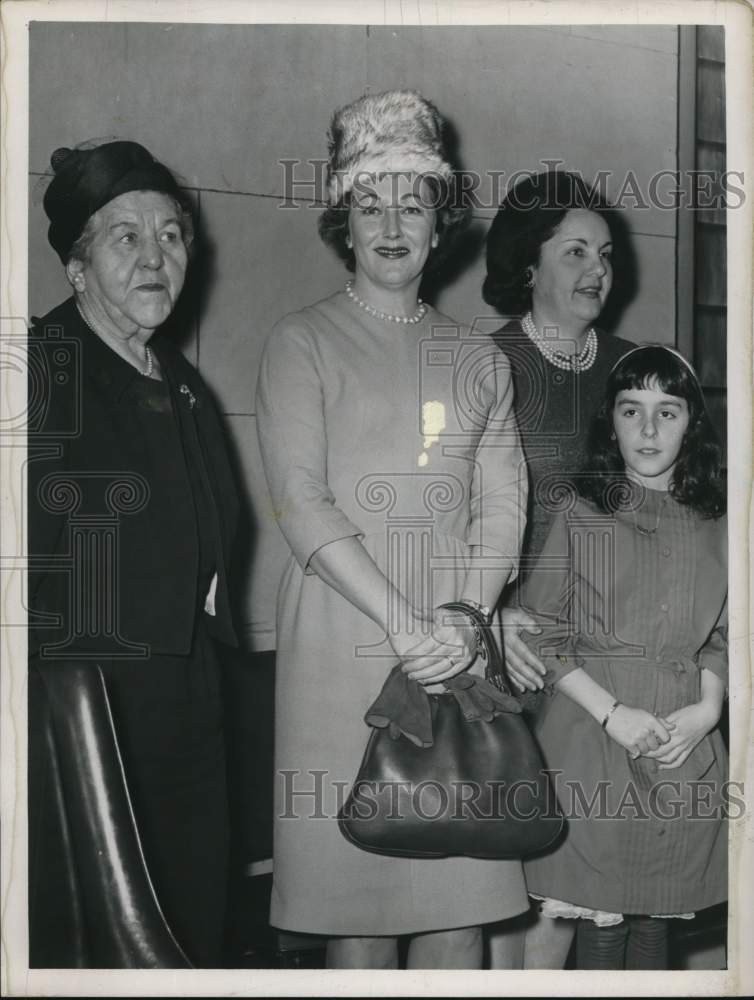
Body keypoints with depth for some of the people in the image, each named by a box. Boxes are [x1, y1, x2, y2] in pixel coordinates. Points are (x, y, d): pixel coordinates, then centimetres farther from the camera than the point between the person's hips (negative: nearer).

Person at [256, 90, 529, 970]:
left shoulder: (480, 360, 17)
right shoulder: (302, 343, 4)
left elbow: (503, 504, 9)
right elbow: (301, 505, -7)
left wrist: (466, 617, -9)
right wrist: (404, 625, -15)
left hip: (459, 656, 3)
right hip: (344, 650, -3)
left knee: (462, 895, 3)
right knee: (357, 901, 0)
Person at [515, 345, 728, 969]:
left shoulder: (713, 525, 9)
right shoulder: (580, 514, 0)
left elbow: (722, 638, 14)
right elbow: (542, 636, -3)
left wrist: (706, 709, -4)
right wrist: (613, 712, -12)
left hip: (685, 746, 3)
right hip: (593, 726, -3)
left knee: (655, 921, 10)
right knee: (600, 925, -1)